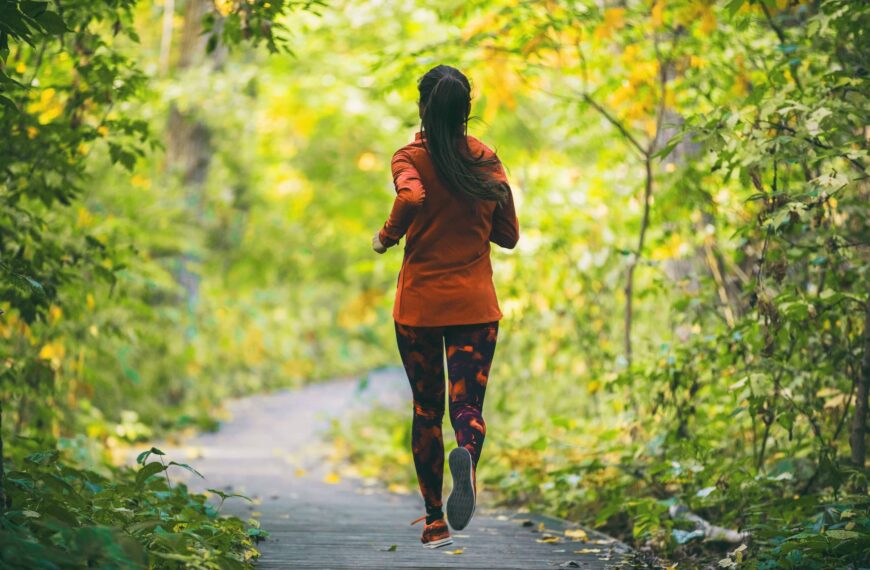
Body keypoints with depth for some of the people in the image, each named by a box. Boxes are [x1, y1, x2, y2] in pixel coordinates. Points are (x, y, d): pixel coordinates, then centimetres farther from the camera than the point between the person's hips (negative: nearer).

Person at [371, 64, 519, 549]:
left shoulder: (411, 159, -6)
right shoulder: (487, 161, 3)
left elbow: (411, 198, -29)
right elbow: (508, 235, 8)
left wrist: (387, 237, -10)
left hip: (419, 304, -1)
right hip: (475, 304, 1)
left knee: (427, 409, 13)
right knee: (467, 404, -2)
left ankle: (436, 520, 16)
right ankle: (467, 457, -38)